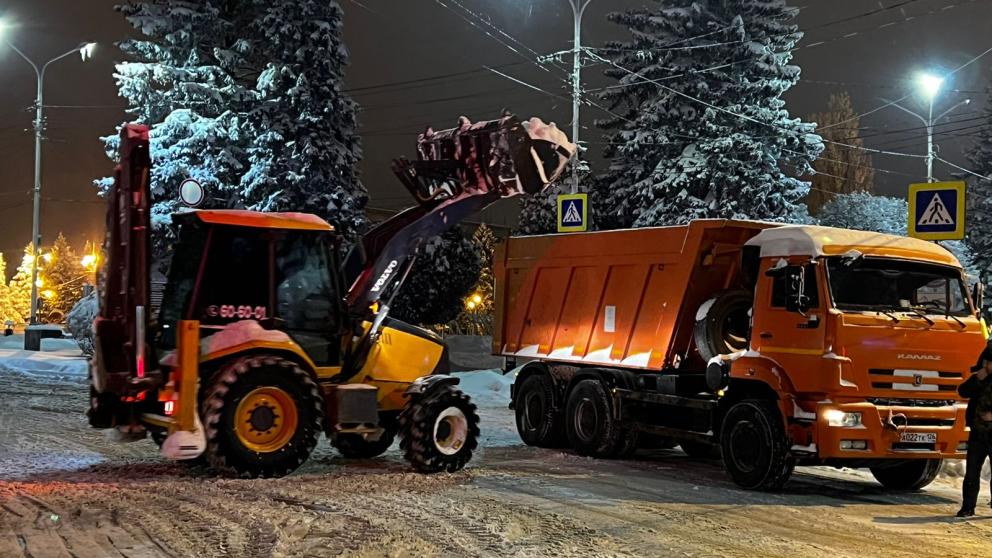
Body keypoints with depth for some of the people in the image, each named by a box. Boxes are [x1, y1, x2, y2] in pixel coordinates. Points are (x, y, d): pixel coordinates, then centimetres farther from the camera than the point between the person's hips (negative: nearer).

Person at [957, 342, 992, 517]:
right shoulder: (978, 378, 12)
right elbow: (963, 391, -2)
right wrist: (978, 379, -13)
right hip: (977, 432, 4)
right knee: (971, 471, 4)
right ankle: (968, 507, 7)